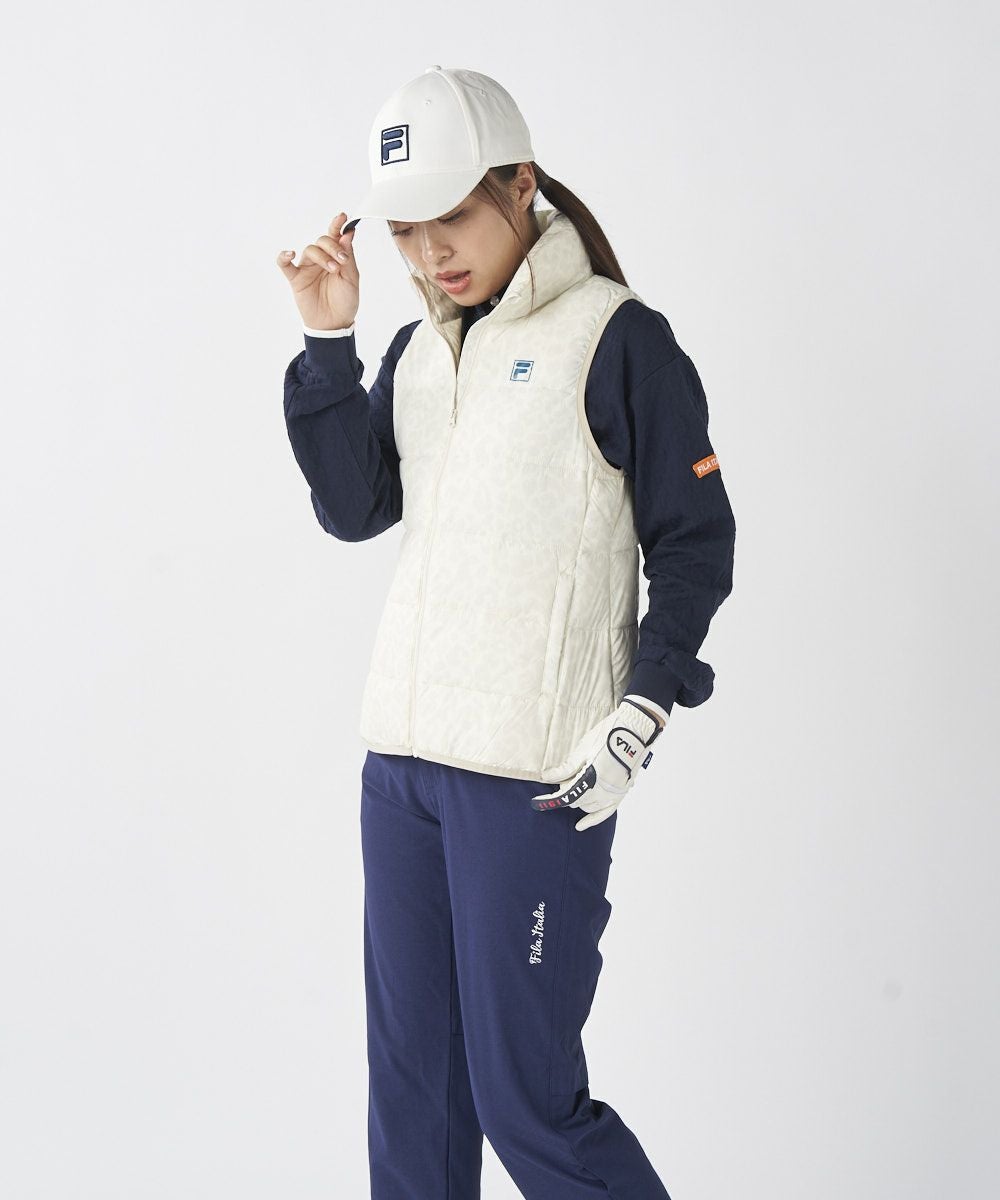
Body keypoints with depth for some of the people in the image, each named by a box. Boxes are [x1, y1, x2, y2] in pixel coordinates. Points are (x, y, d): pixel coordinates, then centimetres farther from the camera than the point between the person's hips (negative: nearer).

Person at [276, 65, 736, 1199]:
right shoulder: (416, 353, 14)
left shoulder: (617, 337, -5)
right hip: (400, 760, 7)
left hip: (535, 773, -7)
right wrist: (327, 343, -4)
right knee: (411, 1084, 14)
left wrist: (640, 714, -12)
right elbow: (353, 508, 5)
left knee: (524, 1098, -3)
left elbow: (695, 541, -4)